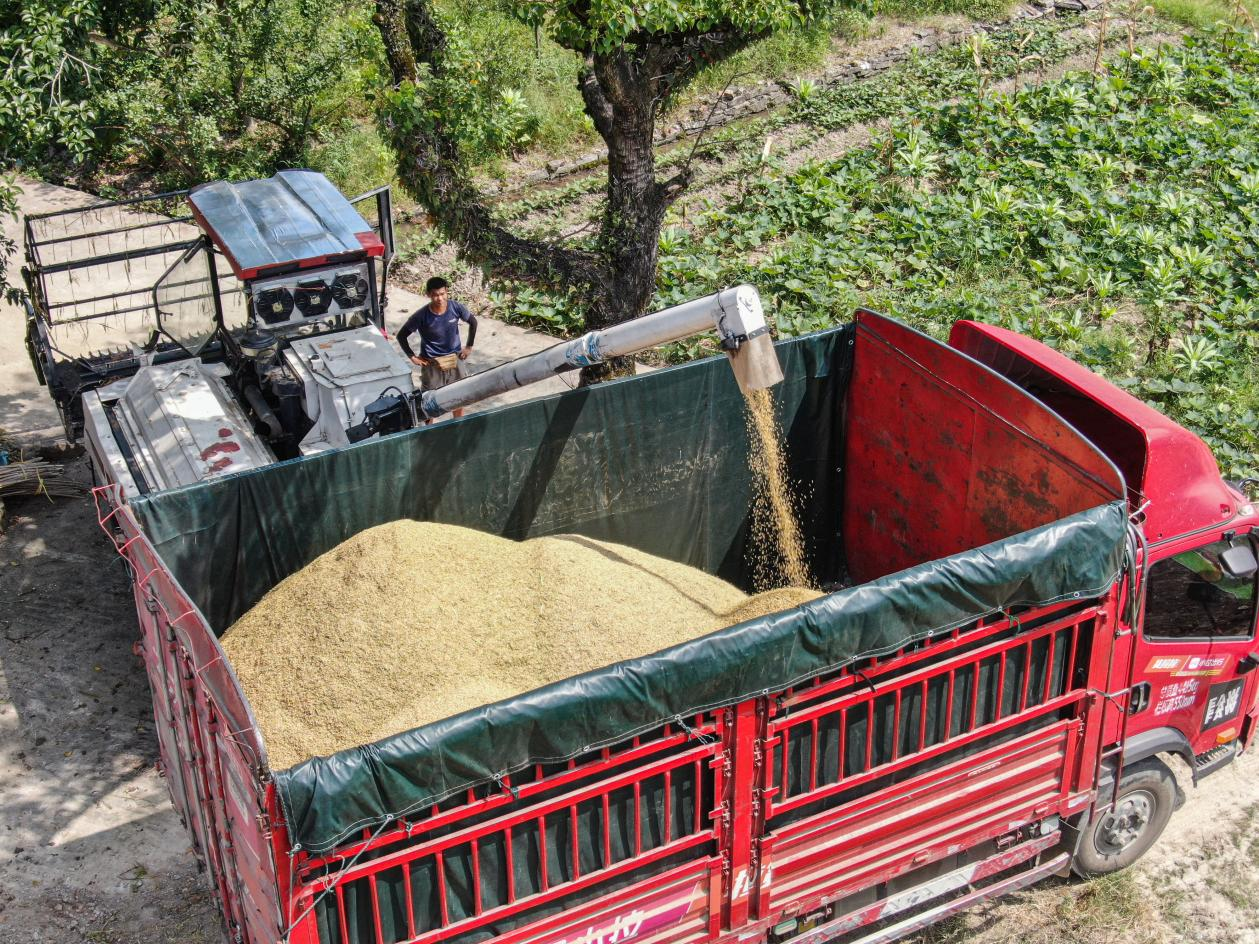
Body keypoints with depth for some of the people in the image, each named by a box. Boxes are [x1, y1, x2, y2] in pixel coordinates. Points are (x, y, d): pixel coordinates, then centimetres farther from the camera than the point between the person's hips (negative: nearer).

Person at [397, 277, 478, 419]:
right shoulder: (421, 316, -21)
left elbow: (473, 322, 4)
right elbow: (401, 336, -9)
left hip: (455, 359, 3)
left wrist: (469, 346, 5)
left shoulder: (455, 307, -15)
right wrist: (412, 356, -9)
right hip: (432, 363, -3)